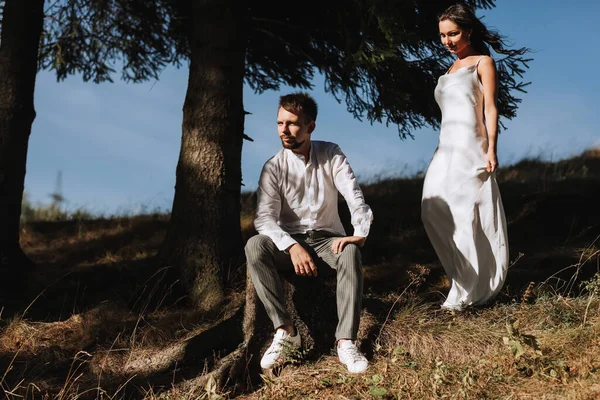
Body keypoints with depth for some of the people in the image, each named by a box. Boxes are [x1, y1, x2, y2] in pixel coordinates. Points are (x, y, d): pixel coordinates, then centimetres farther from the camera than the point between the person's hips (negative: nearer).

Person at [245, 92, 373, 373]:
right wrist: (292, 246, -34)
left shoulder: (330, 155, -3)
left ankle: (346, 341, -38)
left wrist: (361, 233, -34)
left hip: (328, 239, 0)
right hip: (291, 241, 0)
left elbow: (354, 195, -14)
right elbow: (264, 218, -16)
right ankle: (285, 330, -30)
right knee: (254, 246, -31)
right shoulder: (273, 168, -5)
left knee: (350, 252, -35)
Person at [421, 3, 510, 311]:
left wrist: (491, 148, -14)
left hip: (470, 149, -8)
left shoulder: (482, 62, 3)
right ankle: (464, 280, 8)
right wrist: (441, 150, 17)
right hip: (447, 150, 8)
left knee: (465, 215, -10)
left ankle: (466, 293, -6)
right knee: (434, 212, 0)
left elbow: (490, 108, -5)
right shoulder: (452, 68, 22)